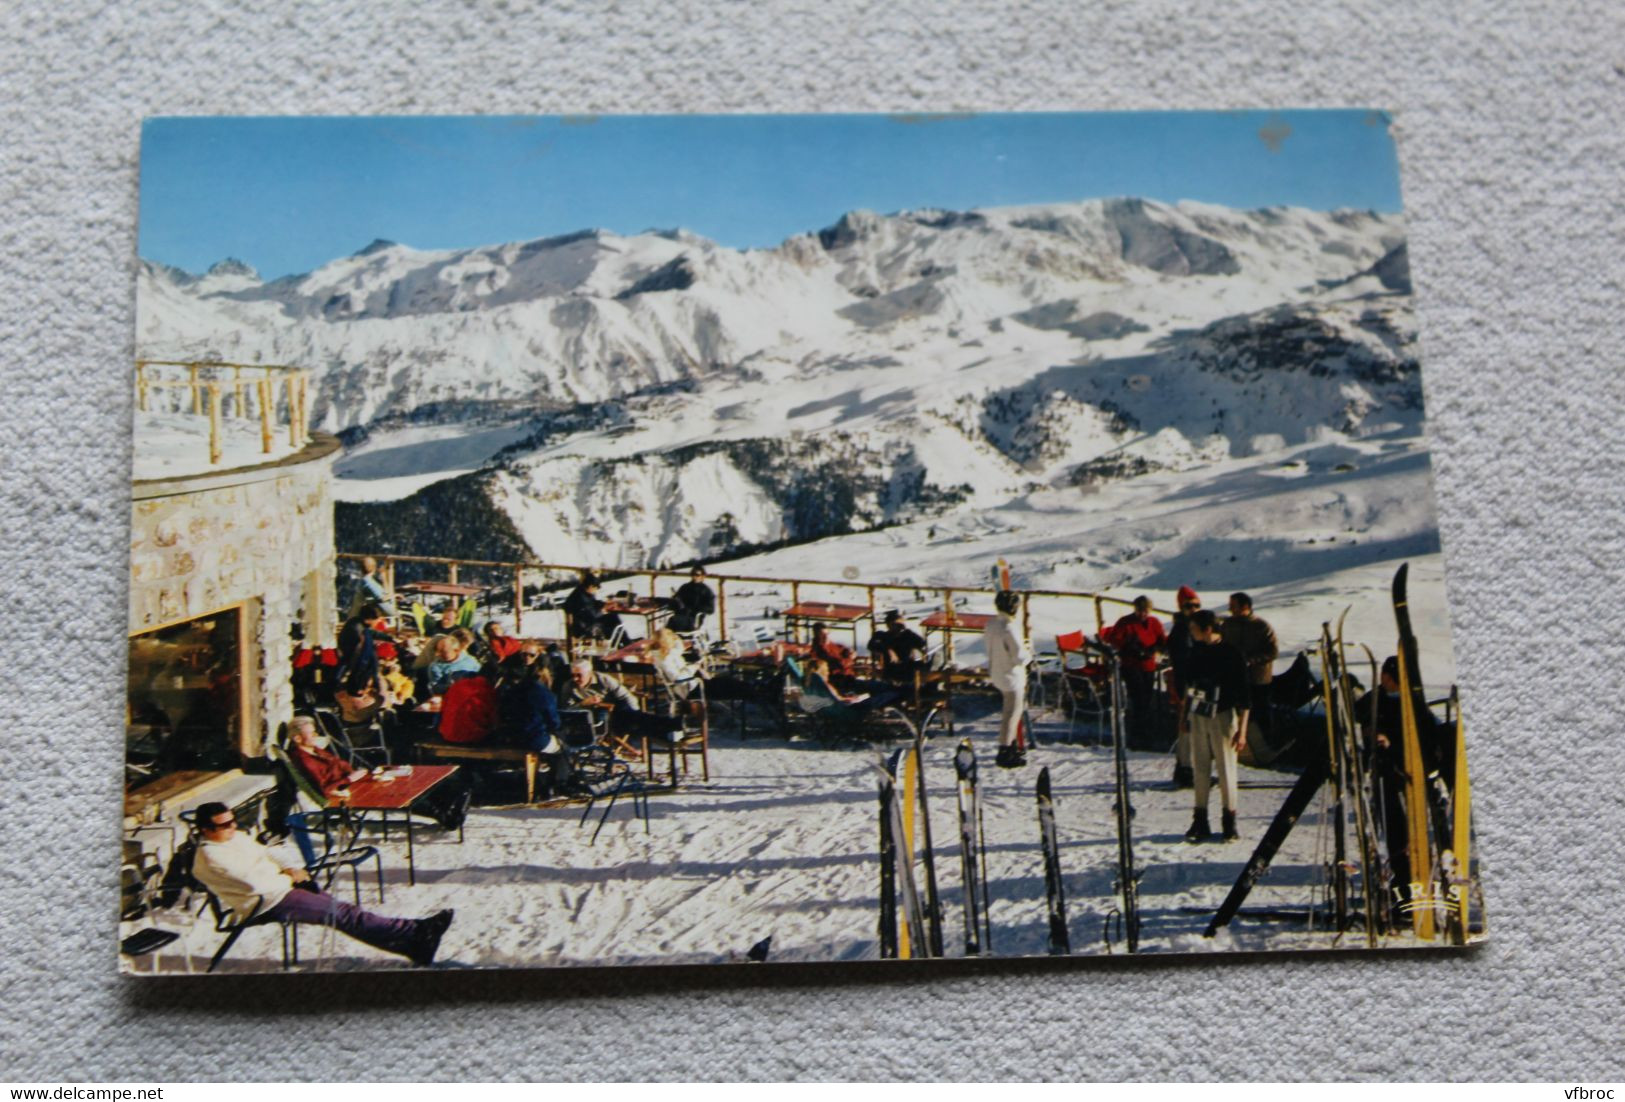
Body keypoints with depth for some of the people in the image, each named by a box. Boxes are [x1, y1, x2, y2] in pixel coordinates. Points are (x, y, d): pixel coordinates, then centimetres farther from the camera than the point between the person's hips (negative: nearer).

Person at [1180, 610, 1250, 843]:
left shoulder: (1231, 654, -13)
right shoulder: (1197, 650, 4)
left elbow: (1244, 695, -13)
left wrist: (1242, 729, -16)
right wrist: (1184, 712, 21)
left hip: (1222, 716, -5)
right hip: (1198, 715, 5)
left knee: (1226, 767, -1)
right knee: (1200, 768, 6)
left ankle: (1229, 822, 8)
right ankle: (1200, 821, 12)